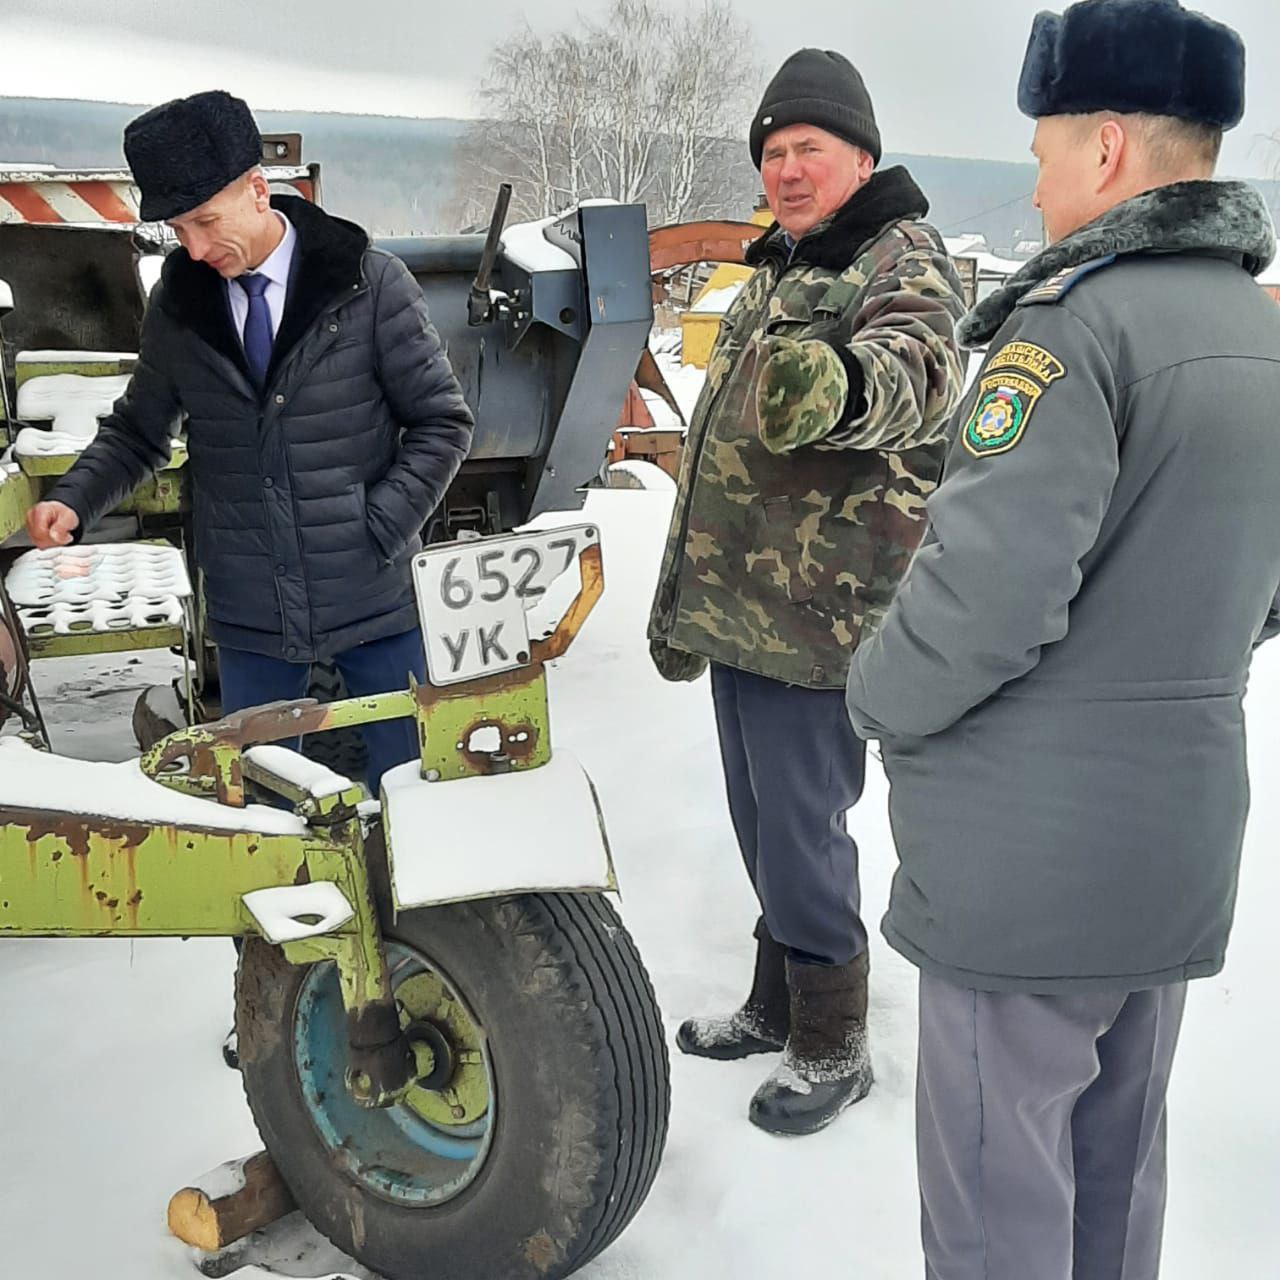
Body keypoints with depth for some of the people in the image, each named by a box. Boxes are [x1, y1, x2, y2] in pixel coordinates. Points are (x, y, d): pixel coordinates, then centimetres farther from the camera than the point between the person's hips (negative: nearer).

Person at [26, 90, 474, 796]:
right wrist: (75, 499, -6)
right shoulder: (179, 300, 2)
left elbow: (442, 422, -4)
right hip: (247, 615, 3)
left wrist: (380, 529, -13)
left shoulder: (371, 283, -9)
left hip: (375, 602, -2)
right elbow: (138, 429, 12)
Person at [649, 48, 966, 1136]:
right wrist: (681, 596, 24)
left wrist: (839, 383, -59)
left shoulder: (904, 262, -9)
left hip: (816, 617, -9)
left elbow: (918, 367, -35)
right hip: (737, 609, 9)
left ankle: (833, 1050, 17)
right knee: (762, 828, 18)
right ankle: (777, 1005, 35)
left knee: (799, 834, -2)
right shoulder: (773, 274, 18)